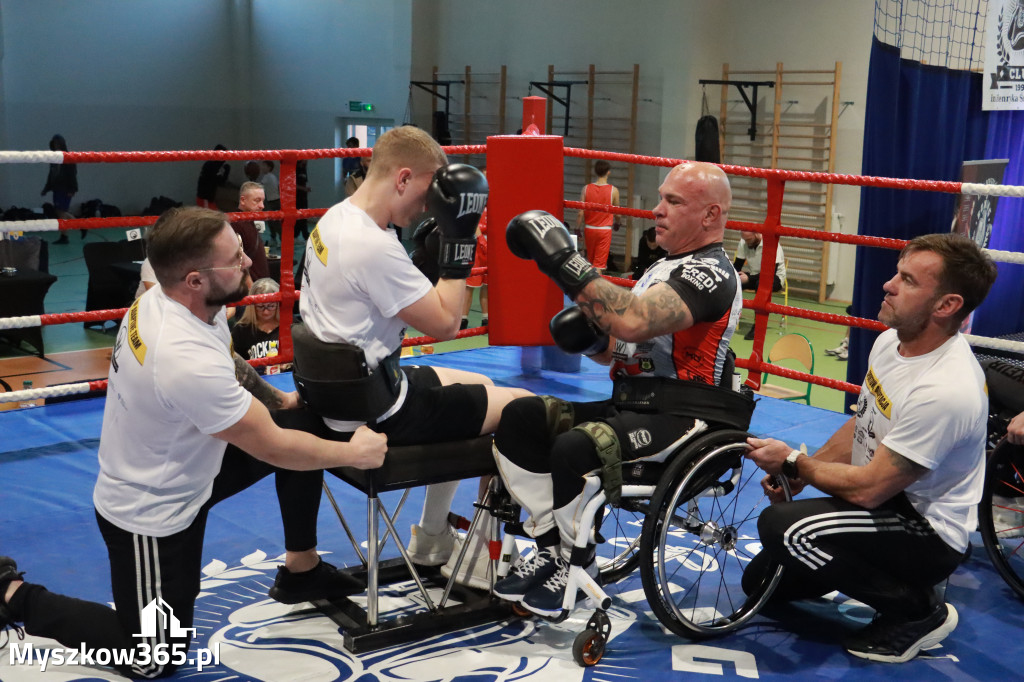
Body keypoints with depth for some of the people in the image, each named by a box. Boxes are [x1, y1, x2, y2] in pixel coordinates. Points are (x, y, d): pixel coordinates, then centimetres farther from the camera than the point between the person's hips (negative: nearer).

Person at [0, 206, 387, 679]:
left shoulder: (163, 300, -12)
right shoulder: (189, 360, -37)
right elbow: (273, 449, -25)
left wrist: (282, 399, 10)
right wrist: (354, 454, -11)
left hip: (178, 470, 9)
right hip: (151, 514, -9)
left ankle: (300, 571, 18)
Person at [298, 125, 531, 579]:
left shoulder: (335, 219, 4)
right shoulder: (374, 248, -27)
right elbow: (445, 324, -20)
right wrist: (458, 239, -18)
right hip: (376, 413, -10)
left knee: (481, 388, 29)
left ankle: (431, 540, 37)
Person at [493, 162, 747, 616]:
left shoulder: (711, 273, -13)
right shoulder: (664, 266, 21)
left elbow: (633, 322, -30)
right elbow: (624, 349, 24)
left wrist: (563, 263, -27)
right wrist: (588, 337, 1)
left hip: (677, 420, -10)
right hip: (630, 405, 10)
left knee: (574, 448, -33)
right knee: (519, 418, -6)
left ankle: (576, 571, -9)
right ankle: (552, 546, 1)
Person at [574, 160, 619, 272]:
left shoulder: (586, 188, -3)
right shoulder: (613, 190, -8)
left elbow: (580, 213, -6)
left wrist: (577, 229, 5)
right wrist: (616, 223, 22)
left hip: (589, 229, 3)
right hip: (605, 230, -3)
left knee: (590, 260, 20)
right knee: (599, 264, -1)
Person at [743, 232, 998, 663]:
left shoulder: (946, 389, -32)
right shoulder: (890, 341, -4)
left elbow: (868, 489, -27)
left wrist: (794, 463, -12)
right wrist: (799, 474, 1)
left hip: (927, 534, -9)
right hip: (885, 503, 9)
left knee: (782, 526, -30)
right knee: (762, 579, 10)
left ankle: (917, 610, -10)